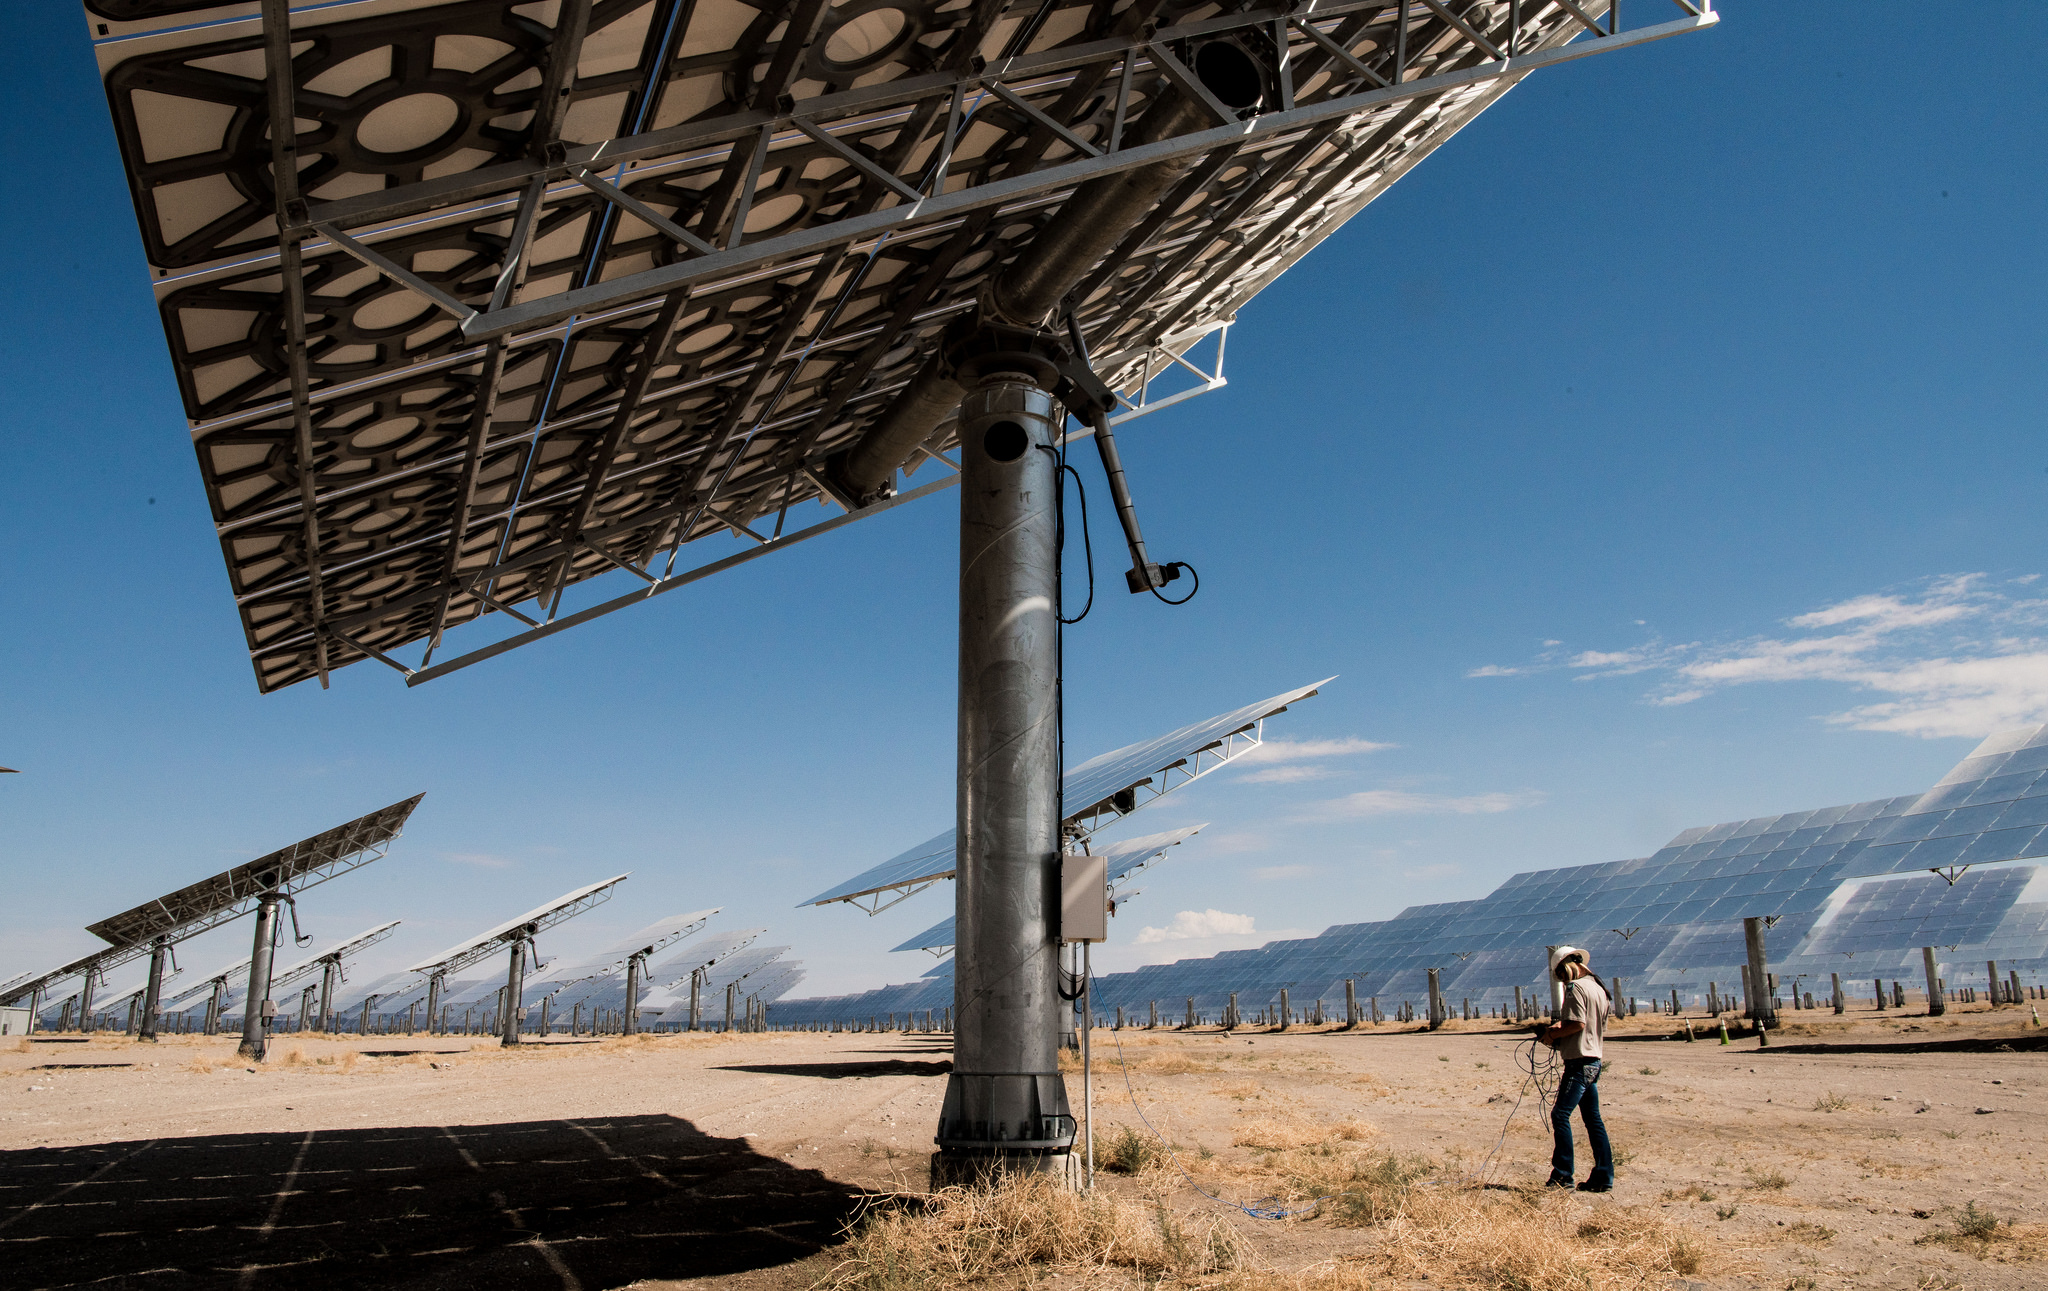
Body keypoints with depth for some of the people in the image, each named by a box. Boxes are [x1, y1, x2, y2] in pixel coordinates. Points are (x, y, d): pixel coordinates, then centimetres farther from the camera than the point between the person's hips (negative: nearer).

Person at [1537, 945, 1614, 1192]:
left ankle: (1562, 1175, -11)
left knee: (1560, 1115, -9)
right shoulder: (1598, 988, 16)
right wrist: (1561, 1029, 18)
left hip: (1579, 1061, -10)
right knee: (1593, 1119, 12)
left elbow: (1577, 1024, -21)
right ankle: (1603, 1176, 13)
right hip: (1594, 1060, 10)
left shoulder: (1576, 988, -12)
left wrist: (1552, 1034, -7)